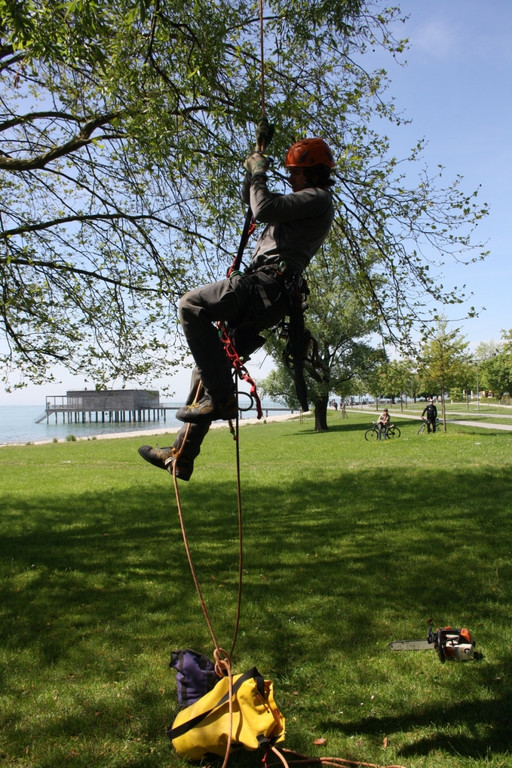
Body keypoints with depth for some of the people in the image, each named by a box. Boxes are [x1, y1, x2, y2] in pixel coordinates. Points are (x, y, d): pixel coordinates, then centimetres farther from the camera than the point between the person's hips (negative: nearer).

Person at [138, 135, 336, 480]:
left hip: (268, 284, -10)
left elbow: (263, 208, -15)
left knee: (192, 305, -26)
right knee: (207, 366, 7)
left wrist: (258, 173, 2)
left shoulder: (317, 198, 1)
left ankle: (222, 397, -24)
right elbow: (251, 199, 42)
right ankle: (181, 454, 11)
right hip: (267, 296, 10)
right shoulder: (304, 202, 33)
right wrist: (254, 173, 24)